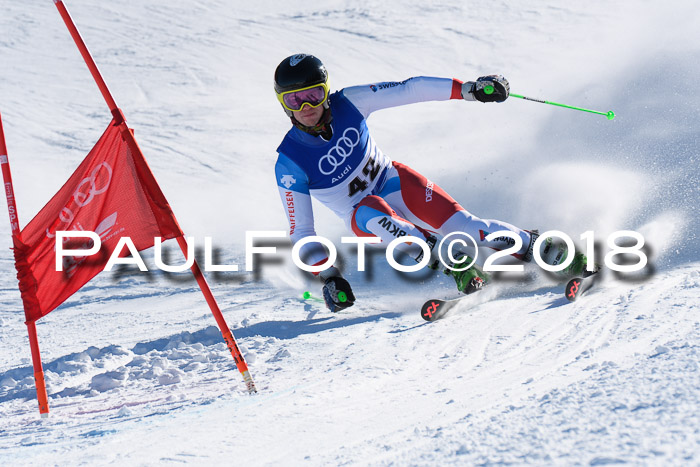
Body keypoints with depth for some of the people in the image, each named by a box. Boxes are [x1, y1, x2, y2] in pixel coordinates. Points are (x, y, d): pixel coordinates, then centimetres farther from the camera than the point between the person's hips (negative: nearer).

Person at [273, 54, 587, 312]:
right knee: (372, 213, -37)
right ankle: (452, 264, -35)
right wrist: (328, 277, -22)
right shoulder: (290, 164, -19)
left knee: (459, 223, -21)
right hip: (363, 215, -2)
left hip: (395, 183, 2)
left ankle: (536, 246, -10)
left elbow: (408, 90, -12)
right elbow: (300, 232, -13)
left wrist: (469, 89, -18)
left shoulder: (348, 103, -16)